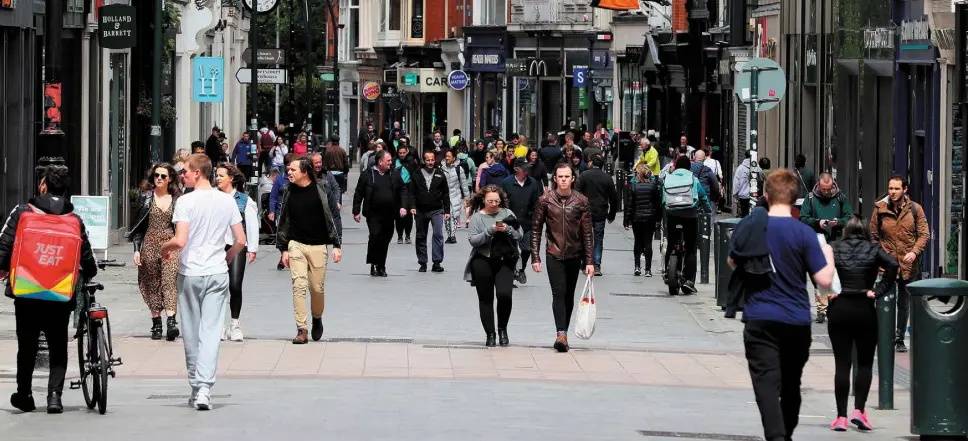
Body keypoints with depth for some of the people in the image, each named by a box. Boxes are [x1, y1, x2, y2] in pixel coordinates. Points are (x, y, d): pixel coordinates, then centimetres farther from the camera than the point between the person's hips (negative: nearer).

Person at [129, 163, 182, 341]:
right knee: (152, 284, 4)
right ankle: (156, 324, 12)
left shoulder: (177, 199, 7)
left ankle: (171, 321, -28)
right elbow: (138, 225, 7)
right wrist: (137, 248, 0)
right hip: (150, 244, 1)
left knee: (170, 281, -16)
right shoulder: (146, 197, 7)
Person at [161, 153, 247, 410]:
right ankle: (204, 388, -14)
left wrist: (165, 247, 3)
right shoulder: (227, 201, 3)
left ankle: (196, 387, 16)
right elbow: (241, 241, 4)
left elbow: (180, 241, -18)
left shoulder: (186, 201, -10)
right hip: (218, 274, 3)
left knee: (191, 333, 9)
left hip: (190, 274, -3)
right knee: (211, 332, -2)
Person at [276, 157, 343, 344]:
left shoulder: (321, 189, -6)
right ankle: (302, 330, -7)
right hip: (296, 244, 2)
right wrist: (284, 249, 9)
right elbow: (284, 221, 11)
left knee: (317, 288, 3)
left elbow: (332, 217, -2)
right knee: (299, 285, -8)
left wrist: (336, 245, -5)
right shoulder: (289, 191, 4)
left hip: (318, 246, -2)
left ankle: (317, 319, 32)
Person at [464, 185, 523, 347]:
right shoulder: (477, 217, 1)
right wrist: (490, 230, -19)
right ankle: (490, 334, 14)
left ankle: (502, 329, 7)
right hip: (482, 262, 0)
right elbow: (472, 240, -9)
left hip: (504, 262, 0)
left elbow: (519, 235, 5)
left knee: (504, 295, -15)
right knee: (486, 299, 5)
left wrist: (507, 229, -14)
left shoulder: (507, 214, 7)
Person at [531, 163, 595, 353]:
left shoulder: (581, 201, -2)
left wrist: (590, 261, -3)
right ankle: (561, 334, -24)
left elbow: (588, 233, 1)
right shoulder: (546, 200, -3)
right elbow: (536, 230, 2)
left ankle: (563, 334, 18)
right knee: (559, 293, -15)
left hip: (574, 255, 2)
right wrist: (535, 257, -4)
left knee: (569, 296, 8)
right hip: (554, 254, -2)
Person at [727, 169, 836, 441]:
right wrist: (828, 255, 8)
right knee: (791, 385, 18)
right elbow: (824, 280, -11)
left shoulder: (748, 227, -2)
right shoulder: (803, 234, -10)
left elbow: (732, 263, 14)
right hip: (796, 321, 0)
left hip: (759, 319, 0)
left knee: (767, 384, -7)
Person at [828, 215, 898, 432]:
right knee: (865, 363, 11)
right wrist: (878, 290, -7)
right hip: (864, 308, -1)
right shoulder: (873, 250, 3)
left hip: (838, 308, 1)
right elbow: (892, 265, -14)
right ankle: (859, 410, -2)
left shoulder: (835, 249, 5)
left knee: (842, 363, 3)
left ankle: (841, 417, 0)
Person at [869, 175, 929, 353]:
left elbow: (924, 234, -1)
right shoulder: (880, 209, -1)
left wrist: (915, 252, -16)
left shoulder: (915, 209, -1)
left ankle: (899, 339, 23)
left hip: (908, 265, 1)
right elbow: (873, 236, 7)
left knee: (904, 304, 11)